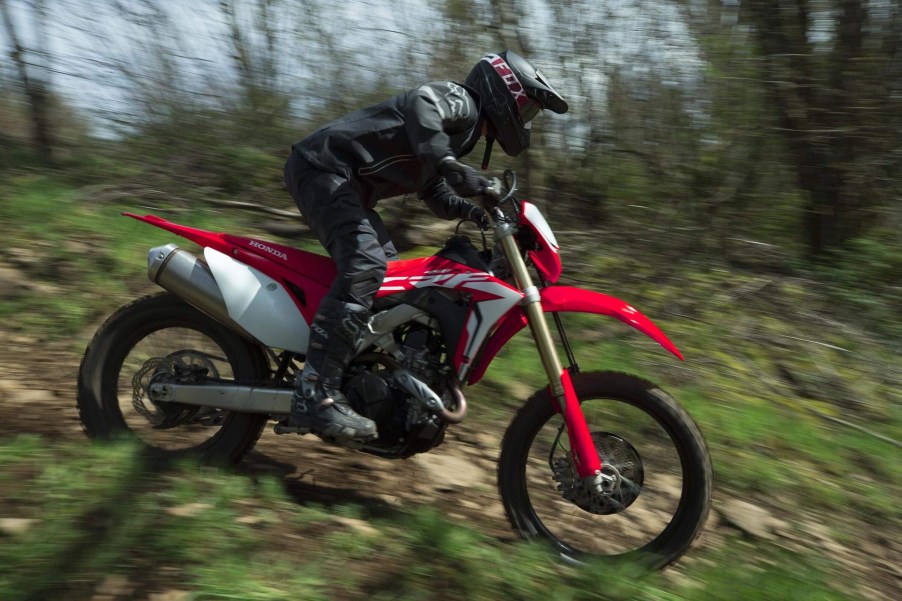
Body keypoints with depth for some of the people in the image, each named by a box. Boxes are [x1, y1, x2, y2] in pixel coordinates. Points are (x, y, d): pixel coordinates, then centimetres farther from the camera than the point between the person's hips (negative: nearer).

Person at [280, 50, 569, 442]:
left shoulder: (459, 134, 23)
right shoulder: (460, 100, -7)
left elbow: (435, 195, 24)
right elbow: (422, 103, -31)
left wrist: (472, 209, 5)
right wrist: (449, 164, -45)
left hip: (345, 183, 11)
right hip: (324, 165, -11)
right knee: (365, 264, -28)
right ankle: (314, 396, -34)